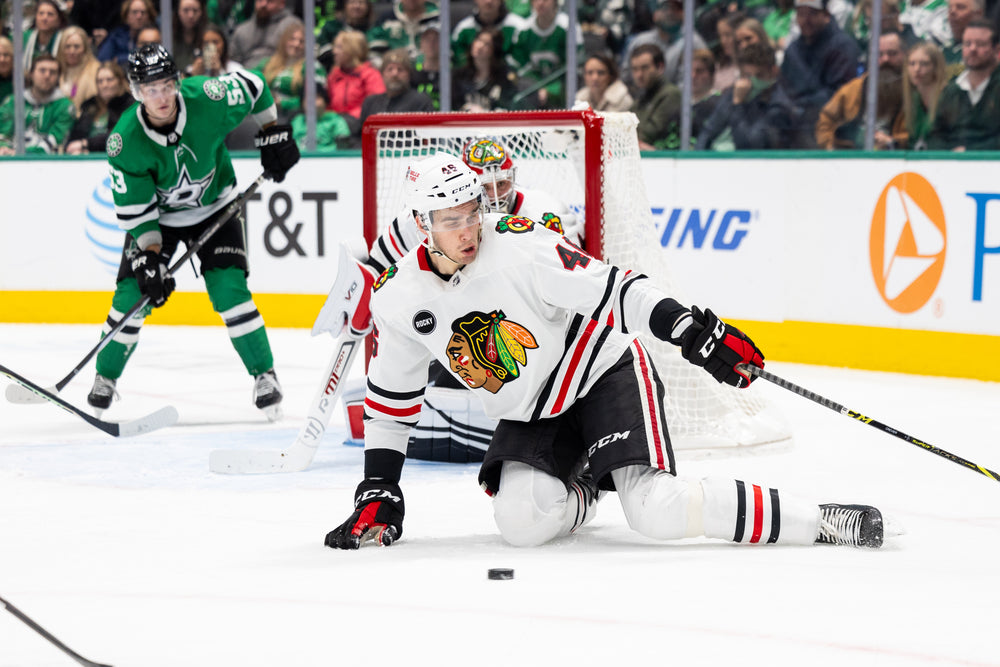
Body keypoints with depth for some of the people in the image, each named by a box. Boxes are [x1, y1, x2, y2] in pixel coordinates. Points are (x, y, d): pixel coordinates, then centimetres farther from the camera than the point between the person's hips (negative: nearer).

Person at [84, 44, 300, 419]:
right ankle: (106, 376, 14)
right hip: (157, 214, 0)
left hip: (215, 206, 0)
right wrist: (151, 258, -25)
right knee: (132, 294, -8)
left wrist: (273, 133, -5)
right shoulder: (125, 142, -27)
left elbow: (252, 86, -7)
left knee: (228, 288, -16)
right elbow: (134, 209, -20)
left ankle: (264, 375, -2)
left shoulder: (208, 100, -28)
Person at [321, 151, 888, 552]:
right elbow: (391, 397, 4)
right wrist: (378, 489, 1)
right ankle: (580, 494, 17)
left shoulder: (519, 245, -24)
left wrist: (692, 330, -36)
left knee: (656, 510, -24)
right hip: (530, 413, 5)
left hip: (603, 372, -5)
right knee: (522, 520, -20)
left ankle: (819, 522, -17)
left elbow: (611, 287, -25)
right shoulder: (398, 298, -8)